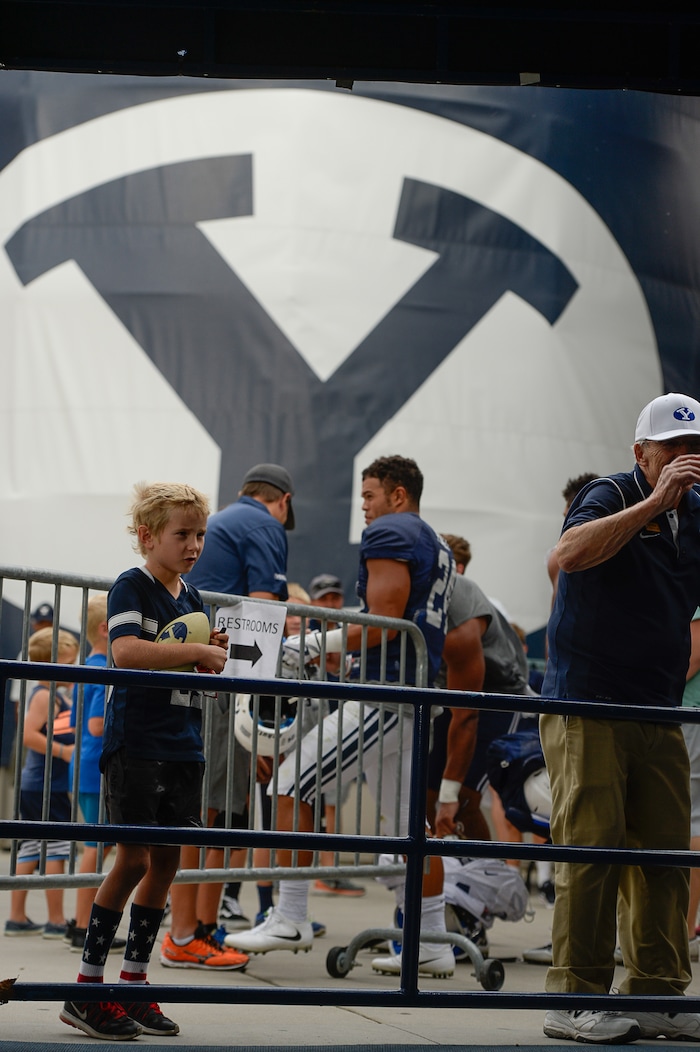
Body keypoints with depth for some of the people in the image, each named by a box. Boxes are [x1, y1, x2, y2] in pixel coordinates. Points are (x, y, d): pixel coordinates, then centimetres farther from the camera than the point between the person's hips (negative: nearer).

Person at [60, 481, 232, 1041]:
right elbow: (127, 651, -25)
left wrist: (216, 652, 3)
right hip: (136, 742, -8)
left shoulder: (192, 598, 15)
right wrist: (198, 651, -23)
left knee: (166, 861, 7)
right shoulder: (132, 587, -8)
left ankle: (133, 984, 15)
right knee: (133, 859, -10)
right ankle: (87, 990, -4)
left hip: (183, 746, 8)